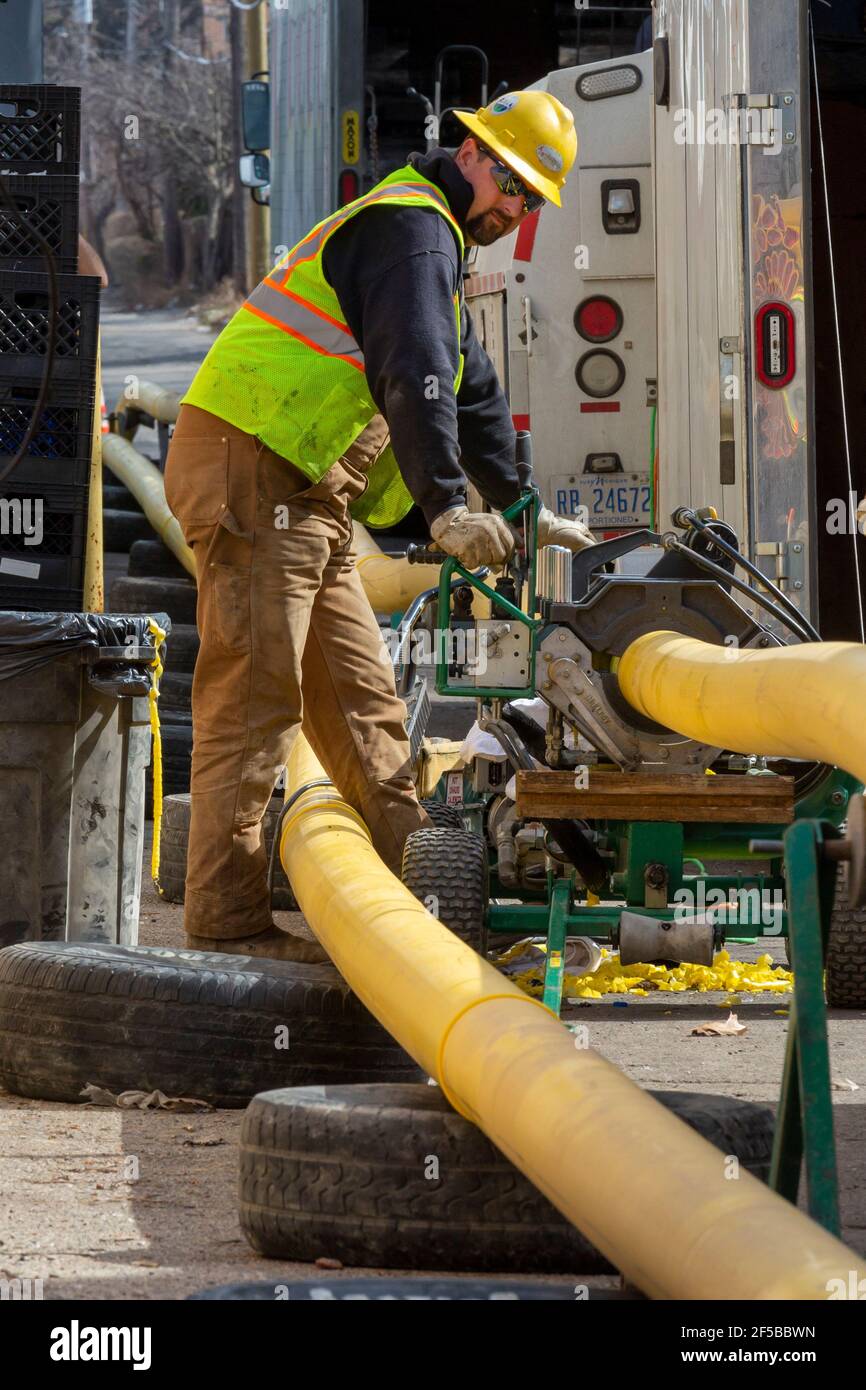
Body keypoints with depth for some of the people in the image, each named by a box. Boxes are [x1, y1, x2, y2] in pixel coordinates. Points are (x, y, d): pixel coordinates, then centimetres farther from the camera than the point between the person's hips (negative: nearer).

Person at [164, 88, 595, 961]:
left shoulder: (436, 247, 26)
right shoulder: (411, 225, -9)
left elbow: (473, 393, 36)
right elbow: (413, 373, -22)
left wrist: (522, 509, 36)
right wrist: (447, 506, -27)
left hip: (306, 500, 11)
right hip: (246, 471, -11)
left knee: (360, 697, 11)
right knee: (255, 695, -13)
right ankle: (225, 920, -15)